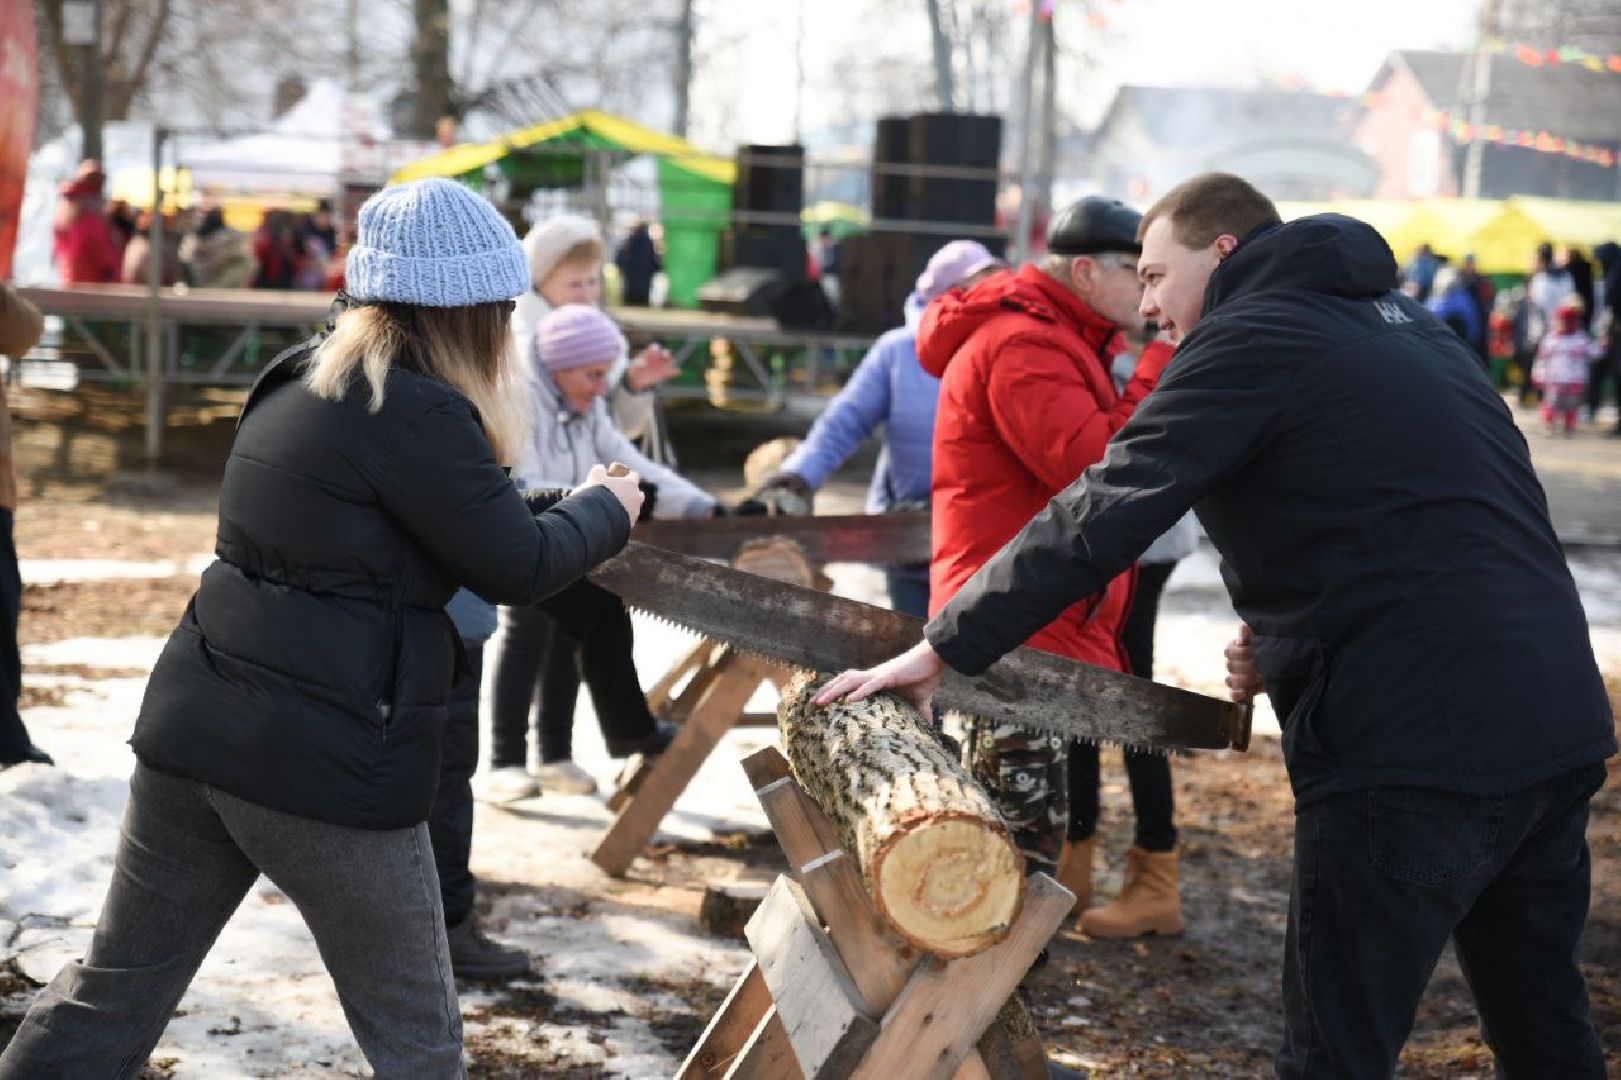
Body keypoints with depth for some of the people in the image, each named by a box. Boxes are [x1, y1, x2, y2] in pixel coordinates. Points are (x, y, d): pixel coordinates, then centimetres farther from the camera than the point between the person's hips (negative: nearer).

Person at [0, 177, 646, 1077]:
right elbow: (521, 567, -9)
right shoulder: (419, 413, -15)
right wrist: (606, 507, 10)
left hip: (192, 731, 8)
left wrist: (542, 509, 18)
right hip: (328, 765, -8)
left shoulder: (300, 380, 11)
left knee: (111, 996, 16)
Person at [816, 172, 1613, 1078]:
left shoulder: (1252, 336, -6)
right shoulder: (1408, 325, 21)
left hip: (1419, 743, -9)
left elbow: (1098, 520, -12)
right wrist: (1289, 644, 12)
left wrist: (941, 649, -6)